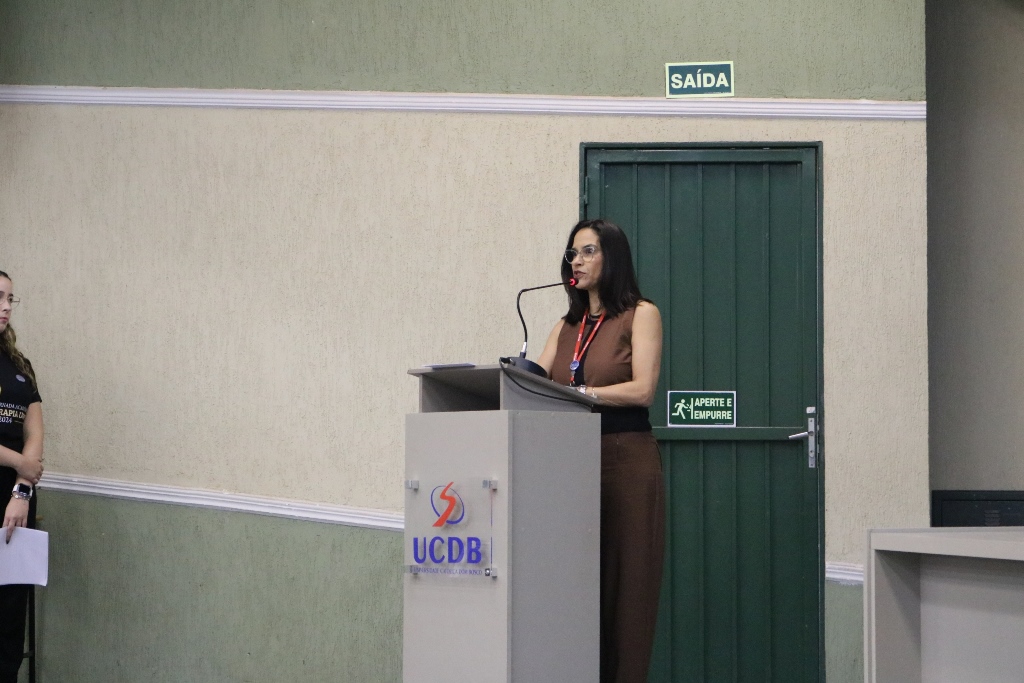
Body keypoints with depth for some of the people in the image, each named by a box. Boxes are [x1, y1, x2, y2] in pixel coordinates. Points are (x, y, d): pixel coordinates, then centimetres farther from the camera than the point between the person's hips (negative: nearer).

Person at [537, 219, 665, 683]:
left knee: (625, 584, -6)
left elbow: (642, 388, -11)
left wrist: (577, 392, -19)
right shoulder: (567, 327, 19)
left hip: (626, 459, -5)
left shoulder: (641, 315, 2)